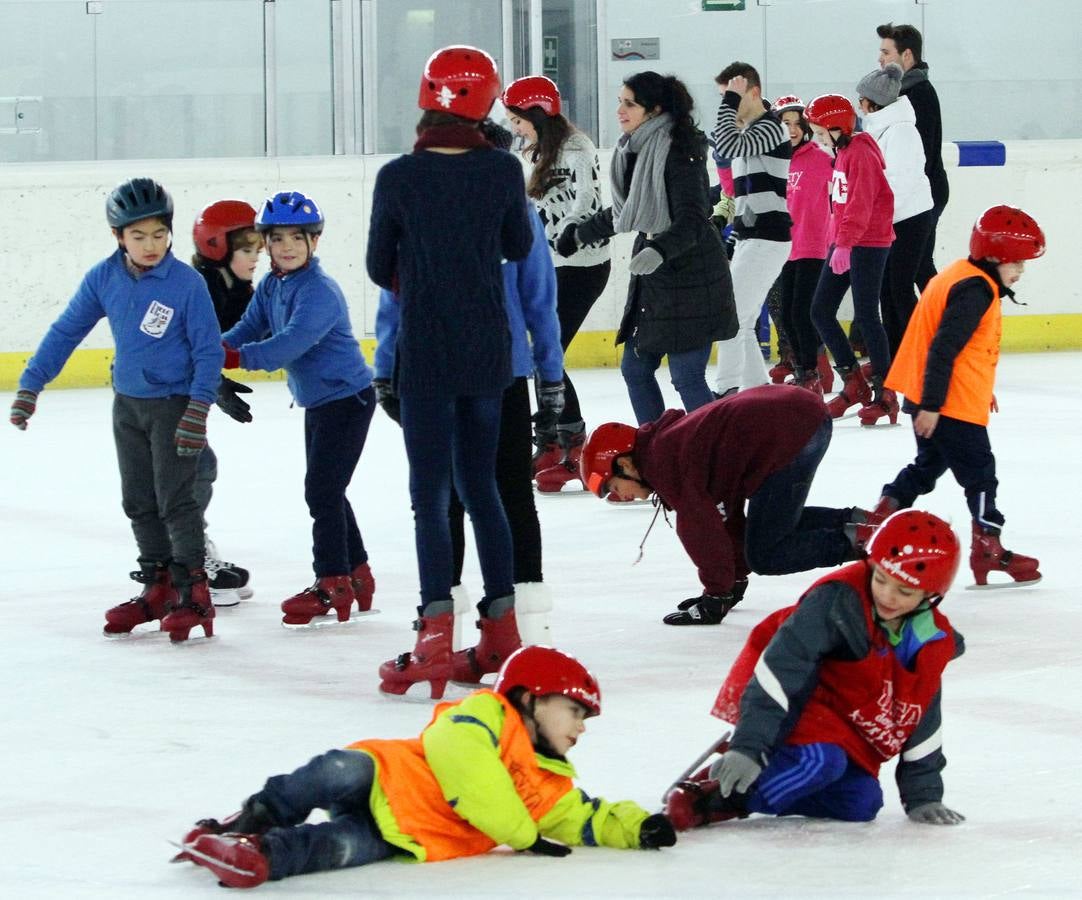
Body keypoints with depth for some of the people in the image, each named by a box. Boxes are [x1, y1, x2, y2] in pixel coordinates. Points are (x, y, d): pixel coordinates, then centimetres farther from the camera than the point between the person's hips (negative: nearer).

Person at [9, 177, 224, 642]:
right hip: (127, 405, 6)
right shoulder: (104, 278, -5)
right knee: (139, 503, 11)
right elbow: (66, 332, 4)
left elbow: (209, 351, -13)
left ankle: (192, 592, -1)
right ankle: (158, 587, 21)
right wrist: (30, 386, 3)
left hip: (174, 406, -6)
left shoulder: (187, 283, -18)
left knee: (175, 500, -6)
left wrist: (198, 410, -19)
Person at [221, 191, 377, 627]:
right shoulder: (271, 286, 6)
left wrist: (236, 357, -38)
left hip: (347, 399, -10)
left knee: (322, 490, -10)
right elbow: (249, 329, 4)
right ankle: (357, 574, 28)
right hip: (317, 402, 10)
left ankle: (333, 584, -4)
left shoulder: (320, 291, -23)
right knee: (327, 492, 16)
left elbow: (292, 343, -32)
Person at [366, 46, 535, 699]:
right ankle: (504, 630, 20)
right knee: (480, 485, 16)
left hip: (427, 352, -3)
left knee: (431, 493, -1)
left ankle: (437, 638, -9)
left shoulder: (399, 178, -12)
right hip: (489, 350, 3)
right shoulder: (502, 170, -5)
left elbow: (380, 268, 1)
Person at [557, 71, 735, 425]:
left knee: (687, 376, -9)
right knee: (635, 369, 11)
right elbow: (624, 212, 23)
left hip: (690, 274, -9)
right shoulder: (632, 150, 7)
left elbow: (692, 221, -25)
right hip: (651, 275, 9)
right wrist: (580, 234, 33)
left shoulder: (678, 151, -17)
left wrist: (660, 250, -41)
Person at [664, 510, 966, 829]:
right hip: (793, 700, -8)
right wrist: (748, 745, -40)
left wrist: (923, 798, 4)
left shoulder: (931, 643, -6)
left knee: (861, 804, -7)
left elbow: (921, 725, 5)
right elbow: (781, 667, -34)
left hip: (845, 732, 8)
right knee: (820, 760, -34)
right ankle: (712, 796, -24)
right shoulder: (838, 600, -29)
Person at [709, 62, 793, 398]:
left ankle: (727, 392, -18)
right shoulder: (746, 132, 18)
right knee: (741, 322, 11)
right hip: (749, 238, 10)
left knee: (732, 316, -15)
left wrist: (731, 100, -18)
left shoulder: (771, 127, -11)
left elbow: (728, 146, -27)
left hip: (768, 240, -10)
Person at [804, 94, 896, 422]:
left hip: (868, 243, -10)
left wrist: (845, 244, -26)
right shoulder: (841, 154, 15)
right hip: (843, 243, 10)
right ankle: (854, 383, 13)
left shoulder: (861, 153, -15)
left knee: (865, 316, -9)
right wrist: (837, 242, 17)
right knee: (821, 311, 6)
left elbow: (860, 204, -22)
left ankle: (884, 393, -4)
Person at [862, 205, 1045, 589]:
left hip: (930, 400, 10)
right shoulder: (976, 291, -20)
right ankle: (988, 549, 1)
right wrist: (931, 405, -25)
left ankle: (879, 518, 25)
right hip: (952, 406, -10)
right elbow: (944, 349, -25)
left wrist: (983, 390, 28)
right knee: (979, 474, -2)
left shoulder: (961, 277, 13)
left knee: (928, 465, 23)